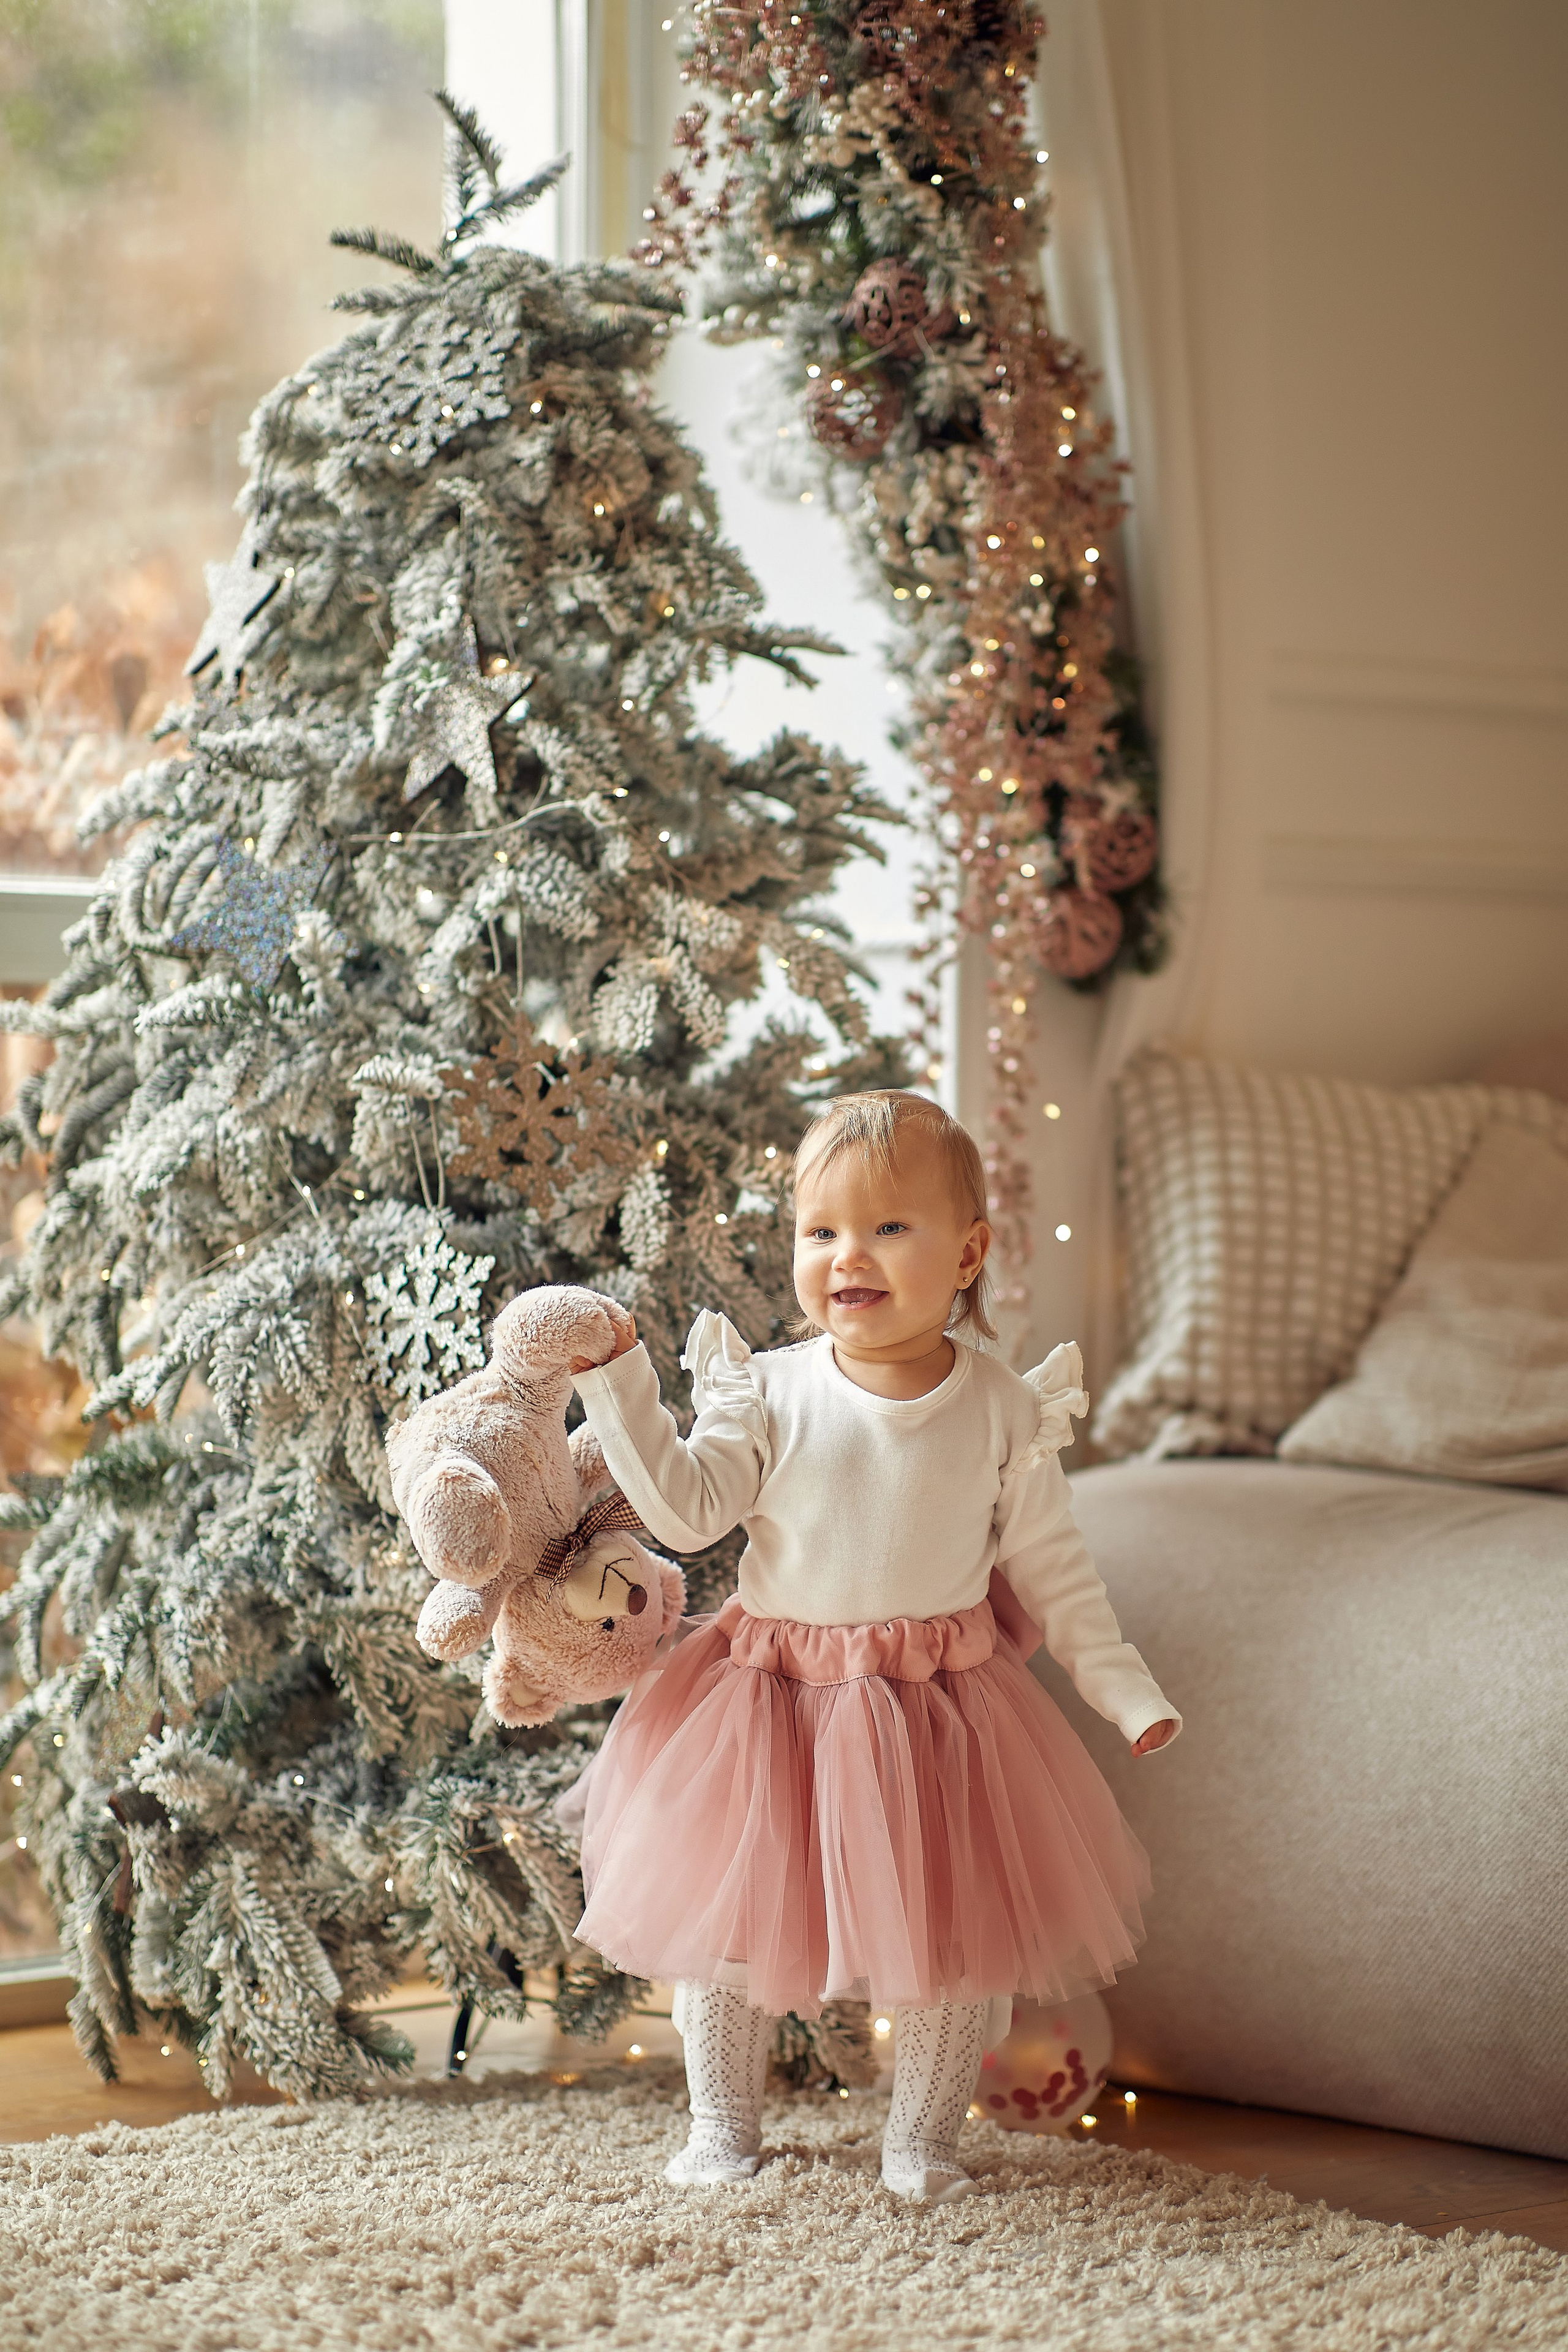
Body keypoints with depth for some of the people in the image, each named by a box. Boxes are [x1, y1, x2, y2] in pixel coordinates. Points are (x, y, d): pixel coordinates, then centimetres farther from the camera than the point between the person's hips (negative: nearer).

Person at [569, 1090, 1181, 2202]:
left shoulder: (1005, 1410, -4)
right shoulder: (769, 1391, -6)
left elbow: (1050, 1562, 2)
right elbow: (687, 1510, -11)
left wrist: (1124, 1685, -3)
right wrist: (620, 1390, -20)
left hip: (942, 1706, 0)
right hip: (770, 1696, 0)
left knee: (964, 1935, 4)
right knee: (728, 1916, 6)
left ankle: (924, 2136, 23)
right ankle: (724, 2123, 26)